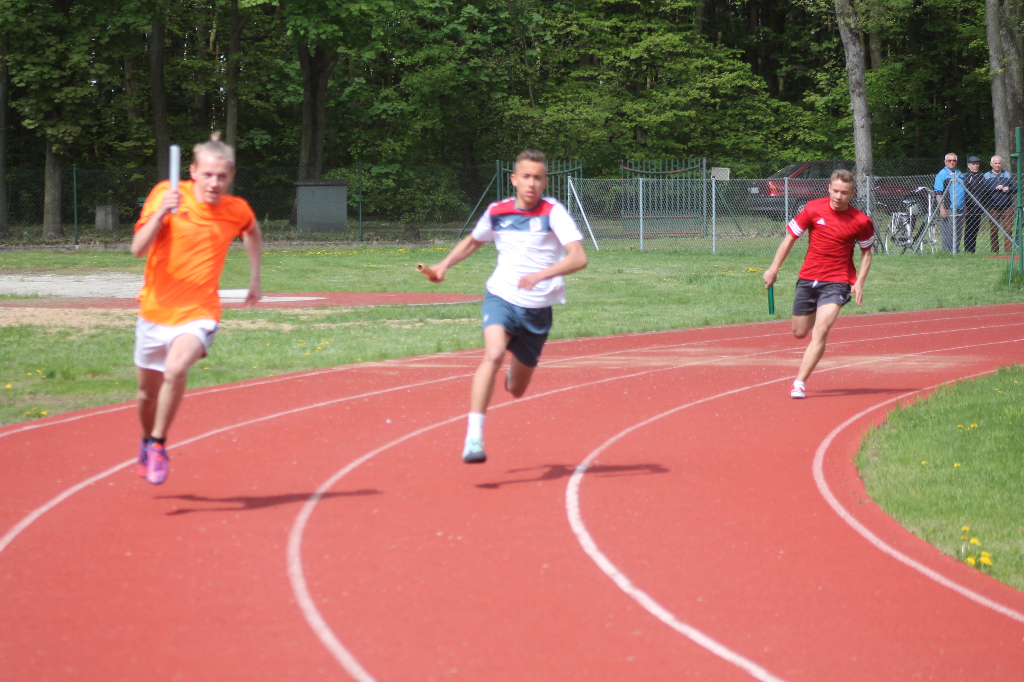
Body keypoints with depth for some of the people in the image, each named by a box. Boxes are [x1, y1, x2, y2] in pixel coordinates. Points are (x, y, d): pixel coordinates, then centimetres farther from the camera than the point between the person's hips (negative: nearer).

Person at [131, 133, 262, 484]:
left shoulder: (237, 211, -5)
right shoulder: (167, 194, -11)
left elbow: (253, 233, 21)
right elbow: (138, 249, -20)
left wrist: (255, 278, 20)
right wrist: (161, 212, -32)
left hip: (198, 314, -1)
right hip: (156, 310, 1)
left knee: (176, 370, -30)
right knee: (148, 392, 15)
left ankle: (158, 445, -12)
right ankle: (147, 441, 47)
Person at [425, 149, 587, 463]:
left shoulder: (553, 212, -11)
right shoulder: (497, 212, 0)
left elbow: (579, 258, -23)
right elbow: (473, 241, 23)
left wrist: (540, 275, -36)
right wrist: (445, 264, 8)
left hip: (538, 309, 0)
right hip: (501, 298, 0)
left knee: (516, 390, 13)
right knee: (494, 354, -31)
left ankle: (515, 373, 54)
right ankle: (473, 437, -35)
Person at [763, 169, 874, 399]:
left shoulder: (861, 221, -7)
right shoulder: (813, 209, -5)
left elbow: (866, 251, 9)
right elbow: (790, 237, 5)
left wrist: (859, 283, -3)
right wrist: (774, 268, 3)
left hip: (837, 282, -3)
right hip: (808, 279, 3)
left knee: (820, 332, -21)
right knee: (800, 333, 16)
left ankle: (799, 383, -18)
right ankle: (825, 317, 53)